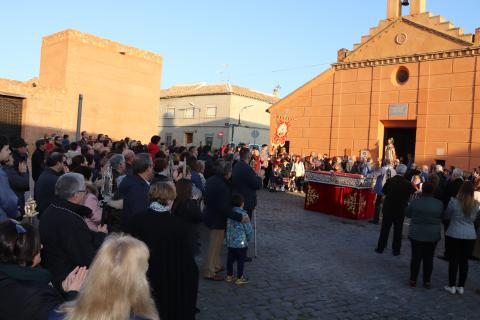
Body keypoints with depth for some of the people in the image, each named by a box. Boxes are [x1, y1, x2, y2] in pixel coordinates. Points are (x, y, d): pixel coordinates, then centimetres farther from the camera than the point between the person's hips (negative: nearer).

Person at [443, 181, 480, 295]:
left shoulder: (454, 201, -12)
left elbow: (446, 216, 1)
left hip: (454, 234, -3)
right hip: (470, 236, 3)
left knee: (453, 260, 6)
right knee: (464, 261, 10)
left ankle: (452, 286, 12)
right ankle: (460, 286, 18)